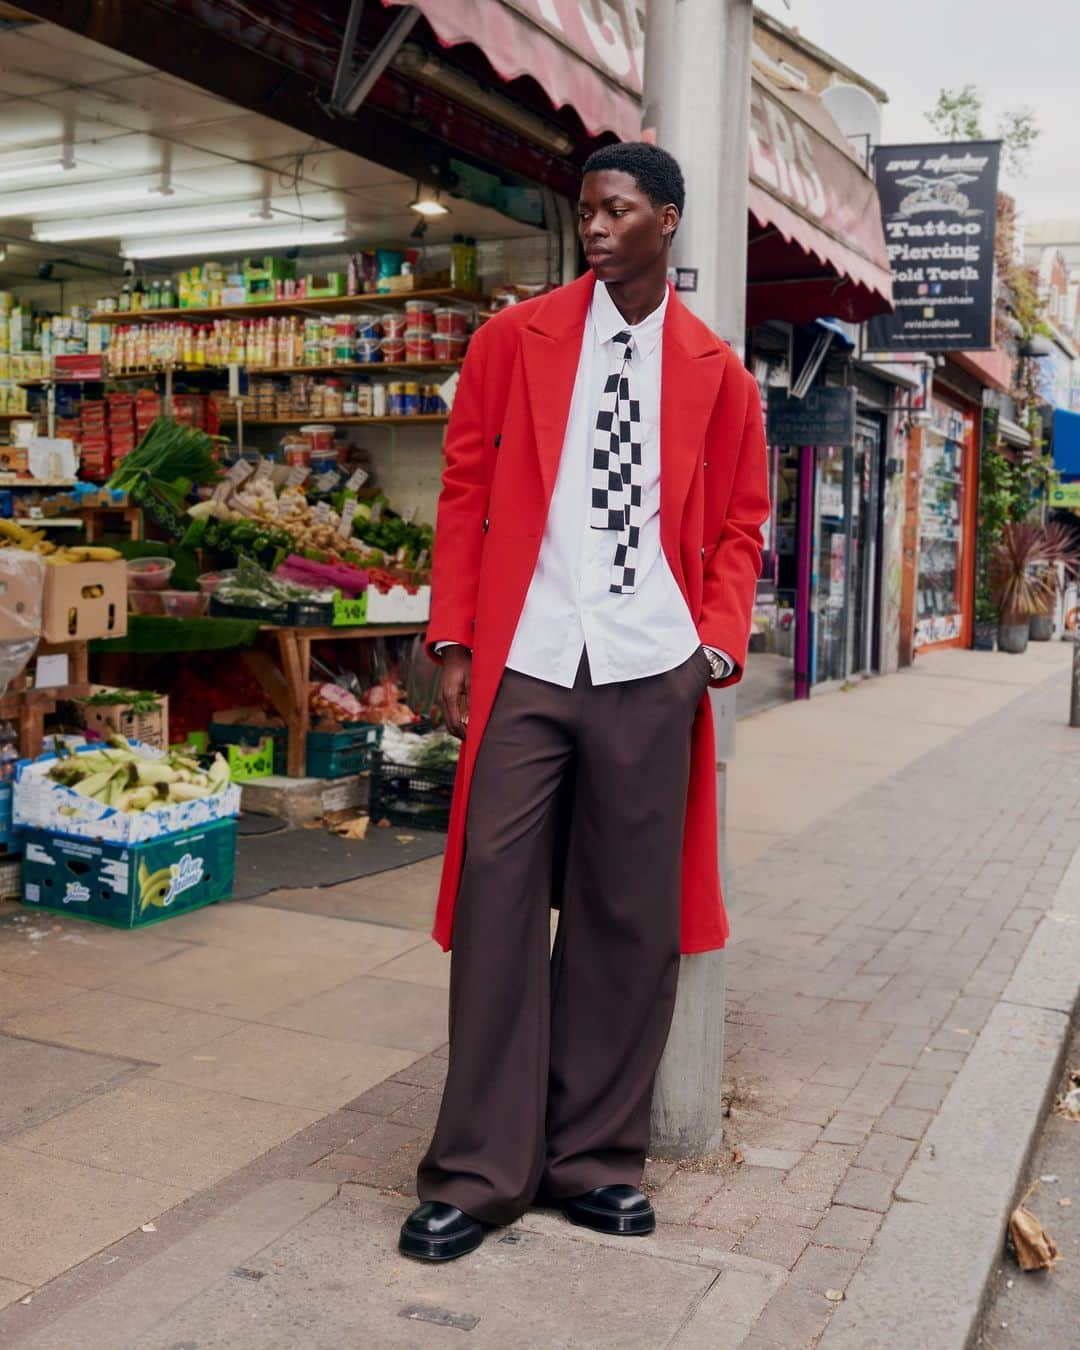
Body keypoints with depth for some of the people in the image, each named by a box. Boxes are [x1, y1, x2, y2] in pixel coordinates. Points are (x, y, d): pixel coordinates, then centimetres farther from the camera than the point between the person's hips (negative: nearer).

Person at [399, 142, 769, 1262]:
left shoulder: (716, 373, 11)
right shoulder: (513, 340, 9)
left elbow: (738, 525, 13)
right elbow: (464, 491, 7)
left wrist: (719, 645, -2)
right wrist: (453, 640, -1)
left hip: (651, 676, 1)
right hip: (525, 666, -1)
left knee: (630, 920, 6)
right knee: (499, 908, -1)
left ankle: (593, 1160, 21)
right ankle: (478, 1174, 11)